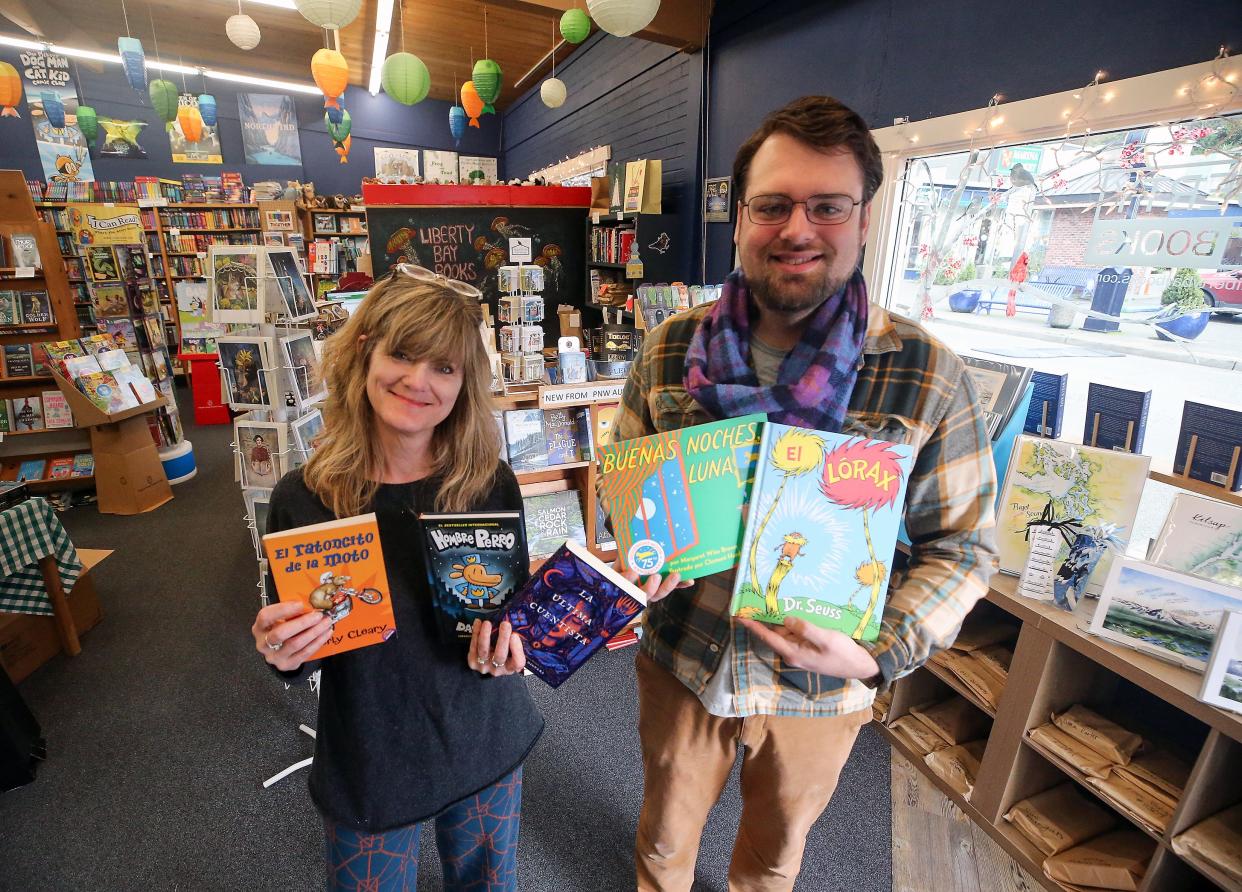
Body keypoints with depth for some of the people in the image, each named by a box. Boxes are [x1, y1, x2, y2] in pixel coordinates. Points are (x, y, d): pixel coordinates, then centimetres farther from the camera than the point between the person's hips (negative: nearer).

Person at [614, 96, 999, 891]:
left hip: (819, 690, 0)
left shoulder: (929, 377, -16)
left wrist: (878, 654, -21)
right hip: (680, 662, 2)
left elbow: (963, 545, -8)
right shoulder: (670, 351, -10)